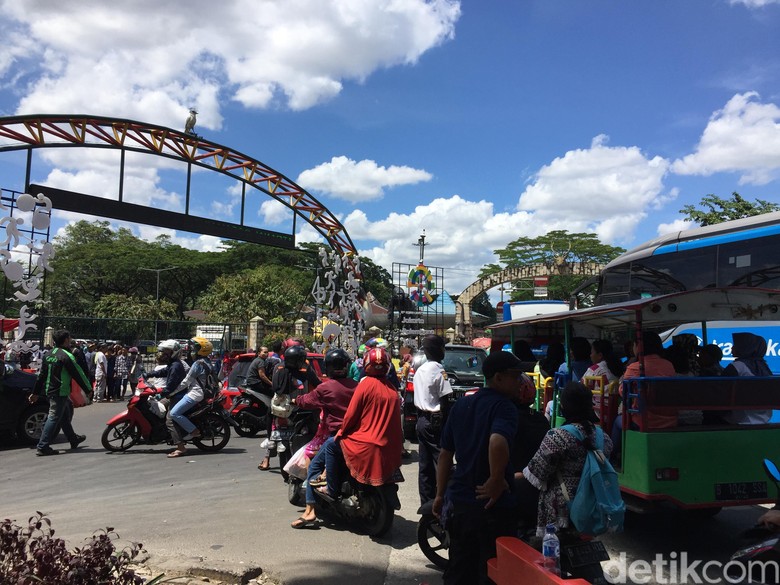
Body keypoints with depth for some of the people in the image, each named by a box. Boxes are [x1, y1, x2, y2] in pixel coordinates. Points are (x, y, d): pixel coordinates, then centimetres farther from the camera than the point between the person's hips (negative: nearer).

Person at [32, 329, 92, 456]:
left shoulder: (49, 355, 10)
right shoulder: (66, 356, -16)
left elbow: (41, 375, 15)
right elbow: (78, 375, -13)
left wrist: (36, 392, 21)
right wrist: (88, 389, -4)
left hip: (49, 391, 9)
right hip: (60, 392, -9)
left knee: (65, 416, 20)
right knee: (54, 418, -7)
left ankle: (73, 439, 33)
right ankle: (43, 447, -8)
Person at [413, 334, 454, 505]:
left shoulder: (419, 370, 11)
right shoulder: (438, 369, -14)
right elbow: (444, 402, -16)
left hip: (422, 420, 9)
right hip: (435, 420, -8)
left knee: (425, 464, 12)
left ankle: (426, 502, 18)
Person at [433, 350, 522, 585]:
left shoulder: (460, 405, 7)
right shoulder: (503, 406, -15)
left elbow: (445, 453, 10)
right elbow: (498, 443, -36)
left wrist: (440, 495, 16)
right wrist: (497, 480, -21)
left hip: (459, 501, 6)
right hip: (492, 504, -6)